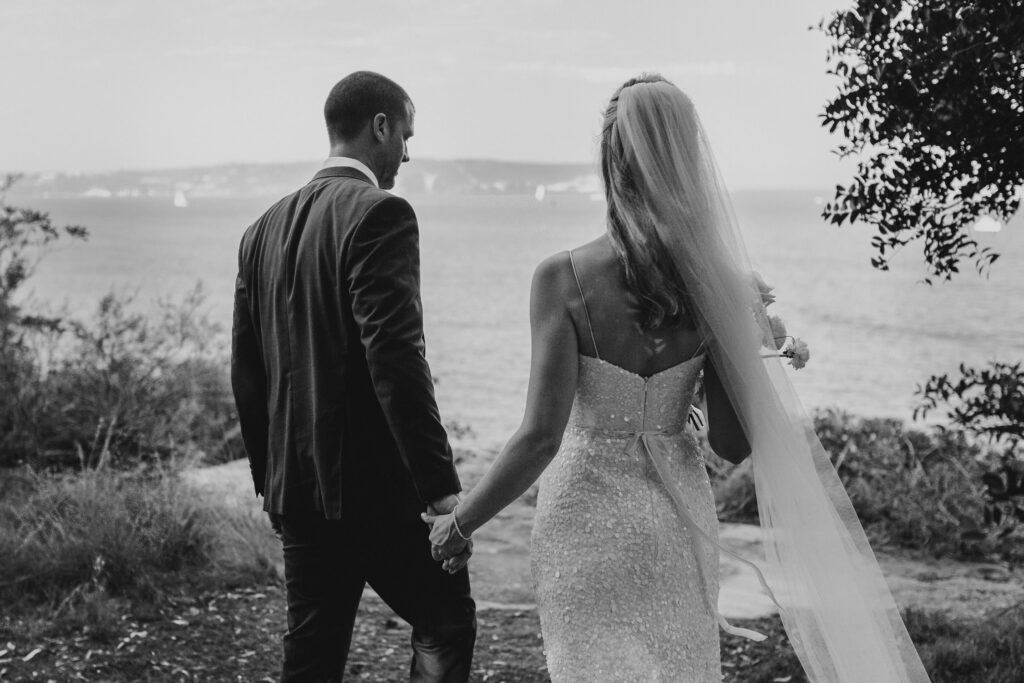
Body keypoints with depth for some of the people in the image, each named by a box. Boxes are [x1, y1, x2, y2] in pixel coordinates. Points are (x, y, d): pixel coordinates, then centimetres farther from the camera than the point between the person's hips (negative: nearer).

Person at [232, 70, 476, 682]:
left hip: (296, 487, 7)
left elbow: (246, 372, 15)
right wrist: (441, 486, -20)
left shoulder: (265, 229, 12)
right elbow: (395, 356, -21)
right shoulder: (380, 213, -12)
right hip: (376, 483, -7)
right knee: (447, 626, 7)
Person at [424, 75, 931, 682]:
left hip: (588, 512, -3)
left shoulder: (562, 279, -18)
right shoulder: (720, 284, -10)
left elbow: (541, 437, -20)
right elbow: (733, 444, -6)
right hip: (679, 518, 3)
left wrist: (460, 523, -8)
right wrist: (758, 340, 8)